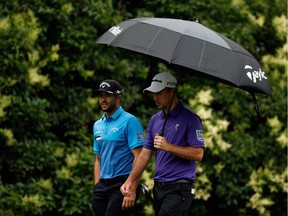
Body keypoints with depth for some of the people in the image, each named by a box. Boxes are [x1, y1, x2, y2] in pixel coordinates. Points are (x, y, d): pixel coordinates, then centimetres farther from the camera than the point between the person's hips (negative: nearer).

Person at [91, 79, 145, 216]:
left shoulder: (129, 121, -7)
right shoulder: (98, 125, 15)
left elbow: (139, 158, -12)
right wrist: (97, 187, 12)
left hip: (122, 184, -7)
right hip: (102, 185, 7)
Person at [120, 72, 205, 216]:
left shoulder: (190, 119, -7)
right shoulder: (155, 120, 15)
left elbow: (198, 153, -13)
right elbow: (145, 154, 16)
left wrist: (168, 147, -17)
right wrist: (130, 180, 6)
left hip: (179, 188, -7)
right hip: (158, 187, 7)